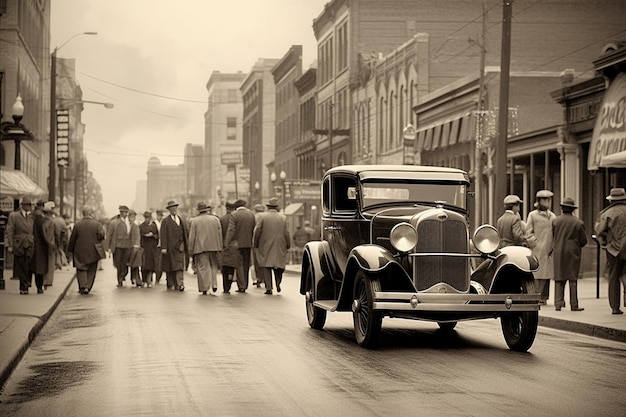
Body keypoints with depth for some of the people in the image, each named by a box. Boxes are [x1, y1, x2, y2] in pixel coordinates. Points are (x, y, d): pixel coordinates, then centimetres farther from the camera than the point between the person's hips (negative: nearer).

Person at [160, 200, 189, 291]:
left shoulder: (182, 221, 16)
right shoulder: (165, 221, 1)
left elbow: (186, 234, 16)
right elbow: (163, 235, -6)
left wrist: (187, 247, 10)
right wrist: (163, 247, -15)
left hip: (180, 247, 3)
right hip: (170, 248, -3)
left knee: (180, 267, -7)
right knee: (170, 267, 4)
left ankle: (179, 284, -13)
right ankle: (170, 284, 18)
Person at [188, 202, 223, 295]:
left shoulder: (195, 221, -2)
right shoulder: (215, 219, 5)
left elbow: (192, 237, -2)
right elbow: (220, 234, 6)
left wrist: (191, 250, 4)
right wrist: (220, 248, 11)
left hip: (200, 248, -3)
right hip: (214, 247, 3)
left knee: (203, 267, 0)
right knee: (213, 266, 15)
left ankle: (204, 288, -3)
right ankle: (214, 285, 1)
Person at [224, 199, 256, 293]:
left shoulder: (234, 215, -10)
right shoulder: (251, 214, 5)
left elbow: (231, 230, -18)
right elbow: (255, 229, 6)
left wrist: (227, 242, -20)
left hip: (238, 243, -4)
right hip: (248, 243, 4)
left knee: (239, 265, 1)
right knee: (246, 264, 13)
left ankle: (241, 286, -4)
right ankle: (245, 286, 18)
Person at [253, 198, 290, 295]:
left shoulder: (262, 216, -5)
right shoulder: (283, 217, 2)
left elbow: (257, 231, -7)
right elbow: (286, 233, 2)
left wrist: (256, 244, 4)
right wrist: (287, 245, 11)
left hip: (265, 246, -2)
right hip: (280, 247, 2)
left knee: (266, 267, 3)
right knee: (279, 265, 14)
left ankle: (268, 288, -3)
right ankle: (278, 283, -1)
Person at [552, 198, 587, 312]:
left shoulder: (555, 221, -1)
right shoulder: (578, 223, -5)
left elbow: (552, 237, 7)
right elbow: (584, 240, 0)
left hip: (558, 252, 1)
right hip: (573, 253, -1)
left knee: (559, 279, 6)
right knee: (573, 279, 3)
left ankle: (558, 303, -1)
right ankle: (574, 305, 3)